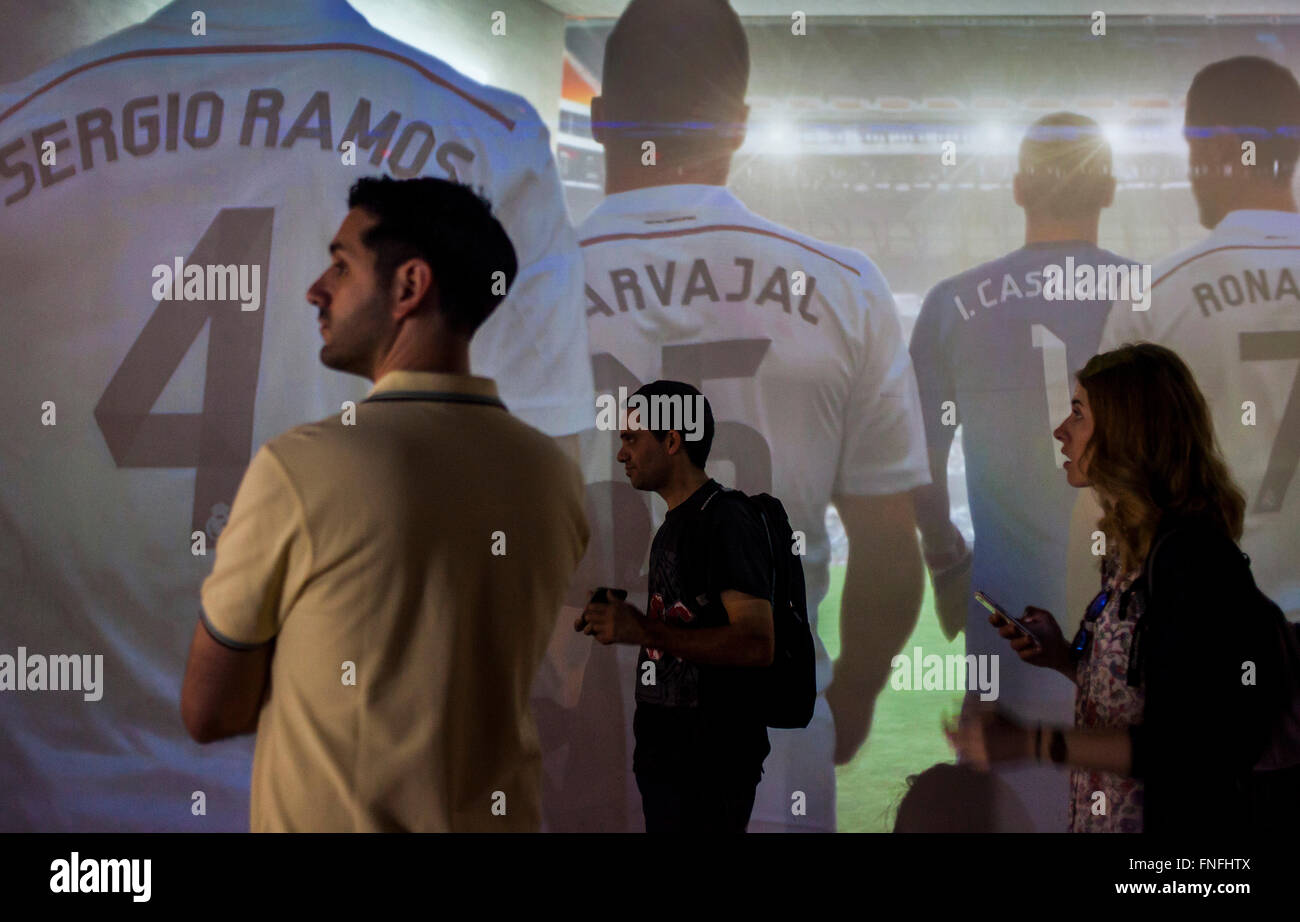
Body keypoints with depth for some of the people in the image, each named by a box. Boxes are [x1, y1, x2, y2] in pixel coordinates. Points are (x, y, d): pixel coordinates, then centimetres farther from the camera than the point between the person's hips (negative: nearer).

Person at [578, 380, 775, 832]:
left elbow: (757, 643, -24)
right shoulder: (674, 524, 16)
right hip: (662, 752, 9)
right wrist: (618, 621, 6)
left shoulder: (727, 519, -15)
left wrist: (644, 630, -24)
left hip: (711, 762, -9)